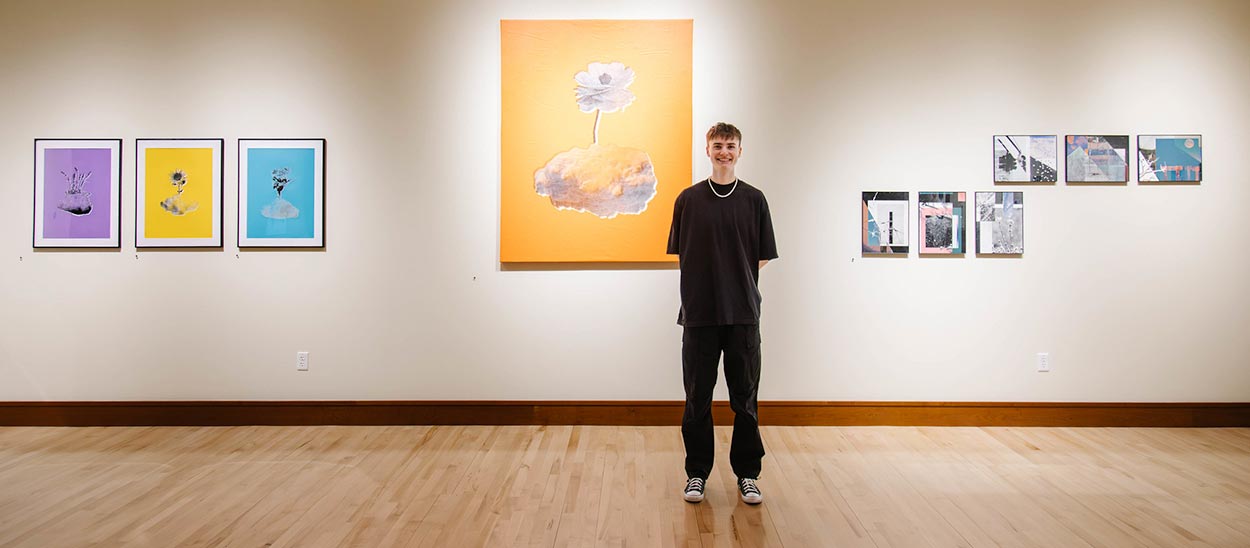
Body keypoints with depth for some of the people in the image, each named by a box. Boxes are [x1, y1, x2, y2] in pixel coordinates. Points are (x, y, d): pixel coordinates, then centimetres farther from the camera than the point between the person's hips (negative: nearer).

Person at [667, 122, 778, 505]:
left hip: (743, 314, 0)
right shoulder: (688, 199, 5)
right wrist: (706, 286, 4)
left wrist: (740, 289, 3)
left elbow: (762, 259, 7)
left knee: (745, 397, 7)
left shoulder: (754, 200, 4)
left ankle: (747, 473, 20)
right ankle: (697, 472, 20)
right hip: (699, 313, 0)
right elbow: (680, 255, 9)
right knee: (697, 397, 7)